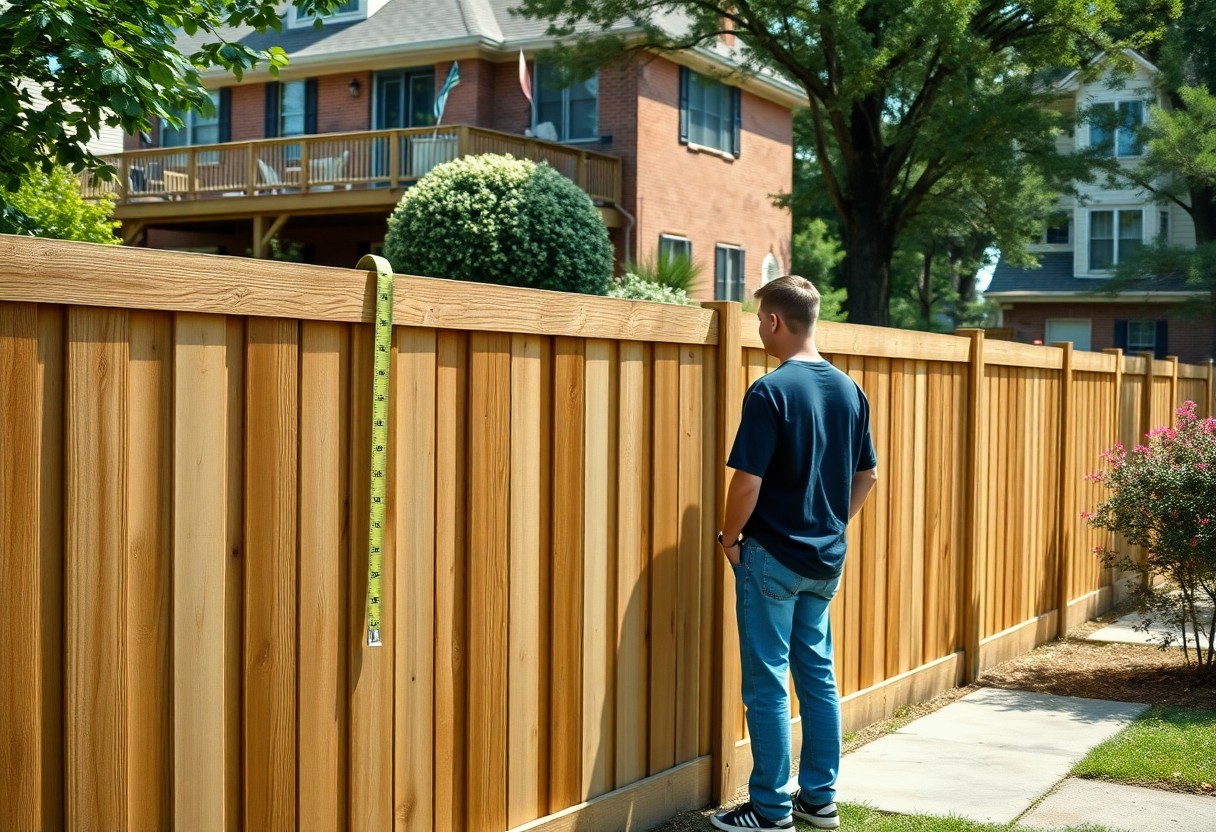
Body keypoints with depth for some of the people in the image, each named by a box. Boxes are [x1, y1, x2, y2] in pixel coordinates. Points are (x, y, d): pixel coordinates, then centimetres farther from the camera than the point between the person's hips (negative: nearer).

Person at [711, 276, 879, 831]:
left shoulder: (771, 391, -17)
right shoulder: (849, 390, 5)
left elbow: (748, 479, -20)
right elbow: (867, 476, 12)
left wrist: (730, 537, -5)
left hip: (772, 556, -7)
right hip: (827, 558, 7)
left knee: (768, 683, 2)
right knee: (818, 675, 15)